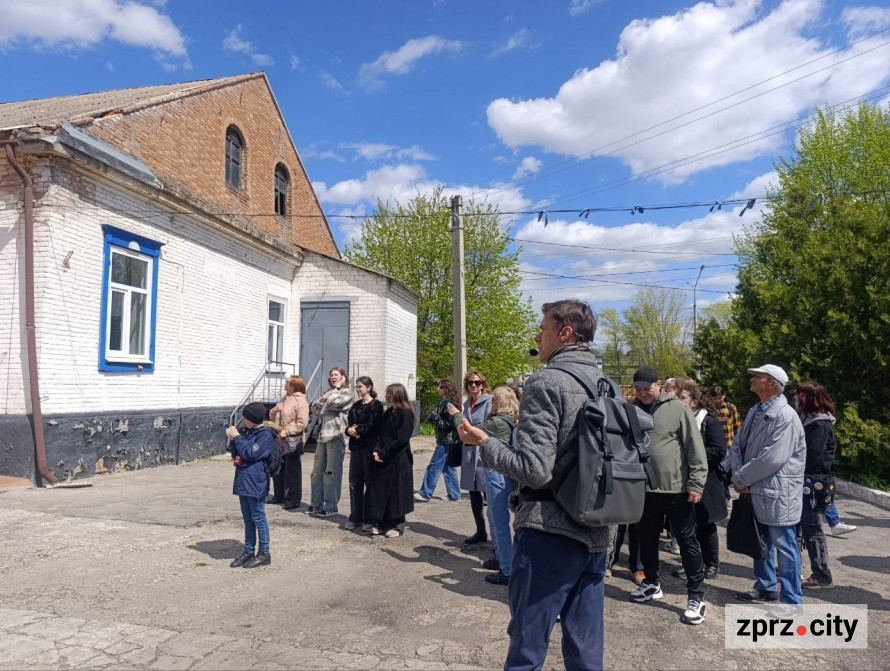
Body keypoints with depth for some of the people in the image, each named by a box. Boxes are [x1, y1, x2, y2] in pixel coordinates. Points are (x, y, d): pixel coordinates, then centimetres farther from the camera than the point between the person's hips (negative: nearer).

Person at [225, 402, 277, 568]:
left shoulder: (265, 434, -12)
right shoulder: (249, 432, 13)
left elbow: (251, 453, -20)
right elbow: (236, 454, 16)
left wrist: (237, 437, -12)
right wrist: (233, 440, -1)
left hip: (255, 483, -8)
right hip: (243, 481, 8)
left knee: (258, 518, -1)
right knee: (248, 519, 14)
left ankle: (264, 554, 7)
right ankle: (248, 551, 22)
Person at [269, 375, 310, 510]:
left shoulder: (300, 401, -13)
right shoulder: (285, 399, 14)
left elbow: (302, 423, -20)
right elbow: (272, 417, 20)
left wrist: (286, 431, -22)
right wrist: (274, 410, -1)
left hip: (293, 440, -9)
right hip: (280, 439, 9)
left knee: (292, 471, 0)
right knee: (278, 469, 16)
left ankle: (294, 499, 9)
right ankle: (279, 496, 30)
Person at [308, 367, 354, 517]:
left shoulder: (346, 393, -2)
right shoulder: (328, 392, 20)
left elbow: (334, 402, -20)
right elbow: (315, 409, 16)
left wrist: (337, 387, -6)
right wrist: (322, 399, -2)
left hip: (336, 436, -7)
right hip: (323, 435, 8)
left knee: (331, 472, -3)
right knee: (317, 471, 10)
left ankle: (331, 506, 5)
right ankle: (316, 504, 21)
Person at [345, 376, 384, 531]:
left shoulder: (376, 405, -5)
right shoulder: (356, 406, 14)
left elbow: (374, 427, -15)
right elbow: (349, 424, 9)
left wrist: (357, 429, -10)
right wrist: (349, 430, -12)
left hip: (370, 448, -6)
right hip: (356, 447, 6)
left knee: (370, 483, 2)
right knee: (354, 483, 8)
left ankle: (369, 518, 9)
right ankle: (355, 517, 16)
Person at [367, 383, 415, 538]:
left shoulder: (405, 414, -11)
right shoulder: (388, 413, 13)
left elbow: (401, 439, -18)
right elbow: (381, 435, 11)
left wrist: (383, 452, -15)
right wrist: (376, 451, -6)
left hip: (398, 460, -7)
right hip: (383, 460, 7)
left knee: (396, 492, 2)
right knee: (379, 491, 8)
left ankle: (397, 525, 15)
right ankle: (380, 523, 19)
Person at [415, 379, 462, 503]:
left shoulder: (447, 405, -16)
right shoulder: (443, 402, 13)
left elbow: (450, 424, -20)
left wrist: (436, 418, -15)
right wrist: (434, 417, 3)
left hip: (446, 441, -10)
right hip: (446, 440, 10)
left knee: (434, 467, -4)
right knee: (448, 468, 13)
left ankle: (425, 494, 3)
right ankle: (454, 494, 19)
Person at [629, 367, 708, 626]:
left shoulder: (677, 408, -9)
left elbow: (695, 447, -9)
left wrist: (696, 483, -12)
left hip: (676, 487, -4)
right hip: (644, 487, 5)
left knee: (687, 540, 4)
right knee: (647, 538, 17)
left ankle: (695, 596, 15)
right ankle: (651, 583, 36)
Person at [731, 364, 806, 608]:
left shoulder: (785, 417, -19)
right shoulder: (755, 412, 9)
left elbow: (772, 459, -25)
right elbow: (738, 444, 9)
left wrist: (741, 479, -15)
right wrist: (738, 475, -7)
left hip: (778, 494, -9)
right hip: (756, 491, 9)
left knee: (784, 547, 3)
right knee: (760, 542, 21)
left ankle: (791, 602, 15)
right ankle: (765, 587, 38)